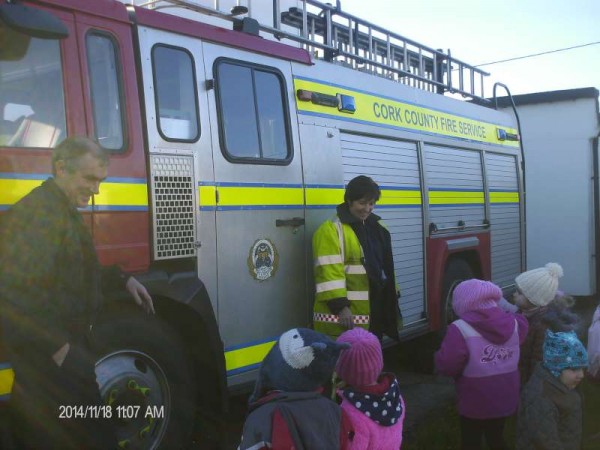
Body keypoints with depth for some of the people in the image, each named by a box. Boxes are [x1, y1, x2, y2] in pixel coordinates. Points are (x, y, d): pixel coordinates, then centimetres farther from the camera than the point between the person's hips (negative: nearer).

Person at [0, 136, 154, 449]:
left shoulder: (64, 211, 15)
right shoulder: (39, 211, -19)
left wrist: (123, 280, 14)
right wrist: (58, 347, -26)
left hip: (66, 345, 10)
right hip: (47, 358, -10)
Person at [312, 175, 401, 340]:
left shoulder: (376, 227, 15)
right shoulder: (331, 230, -12)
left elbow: (386, 266, 22)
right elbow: (329, 272, -19)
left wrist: (393, 296, 20)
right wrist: (340, 307, -24)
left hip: (374, 312, 8)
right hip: (343, 316, -8)